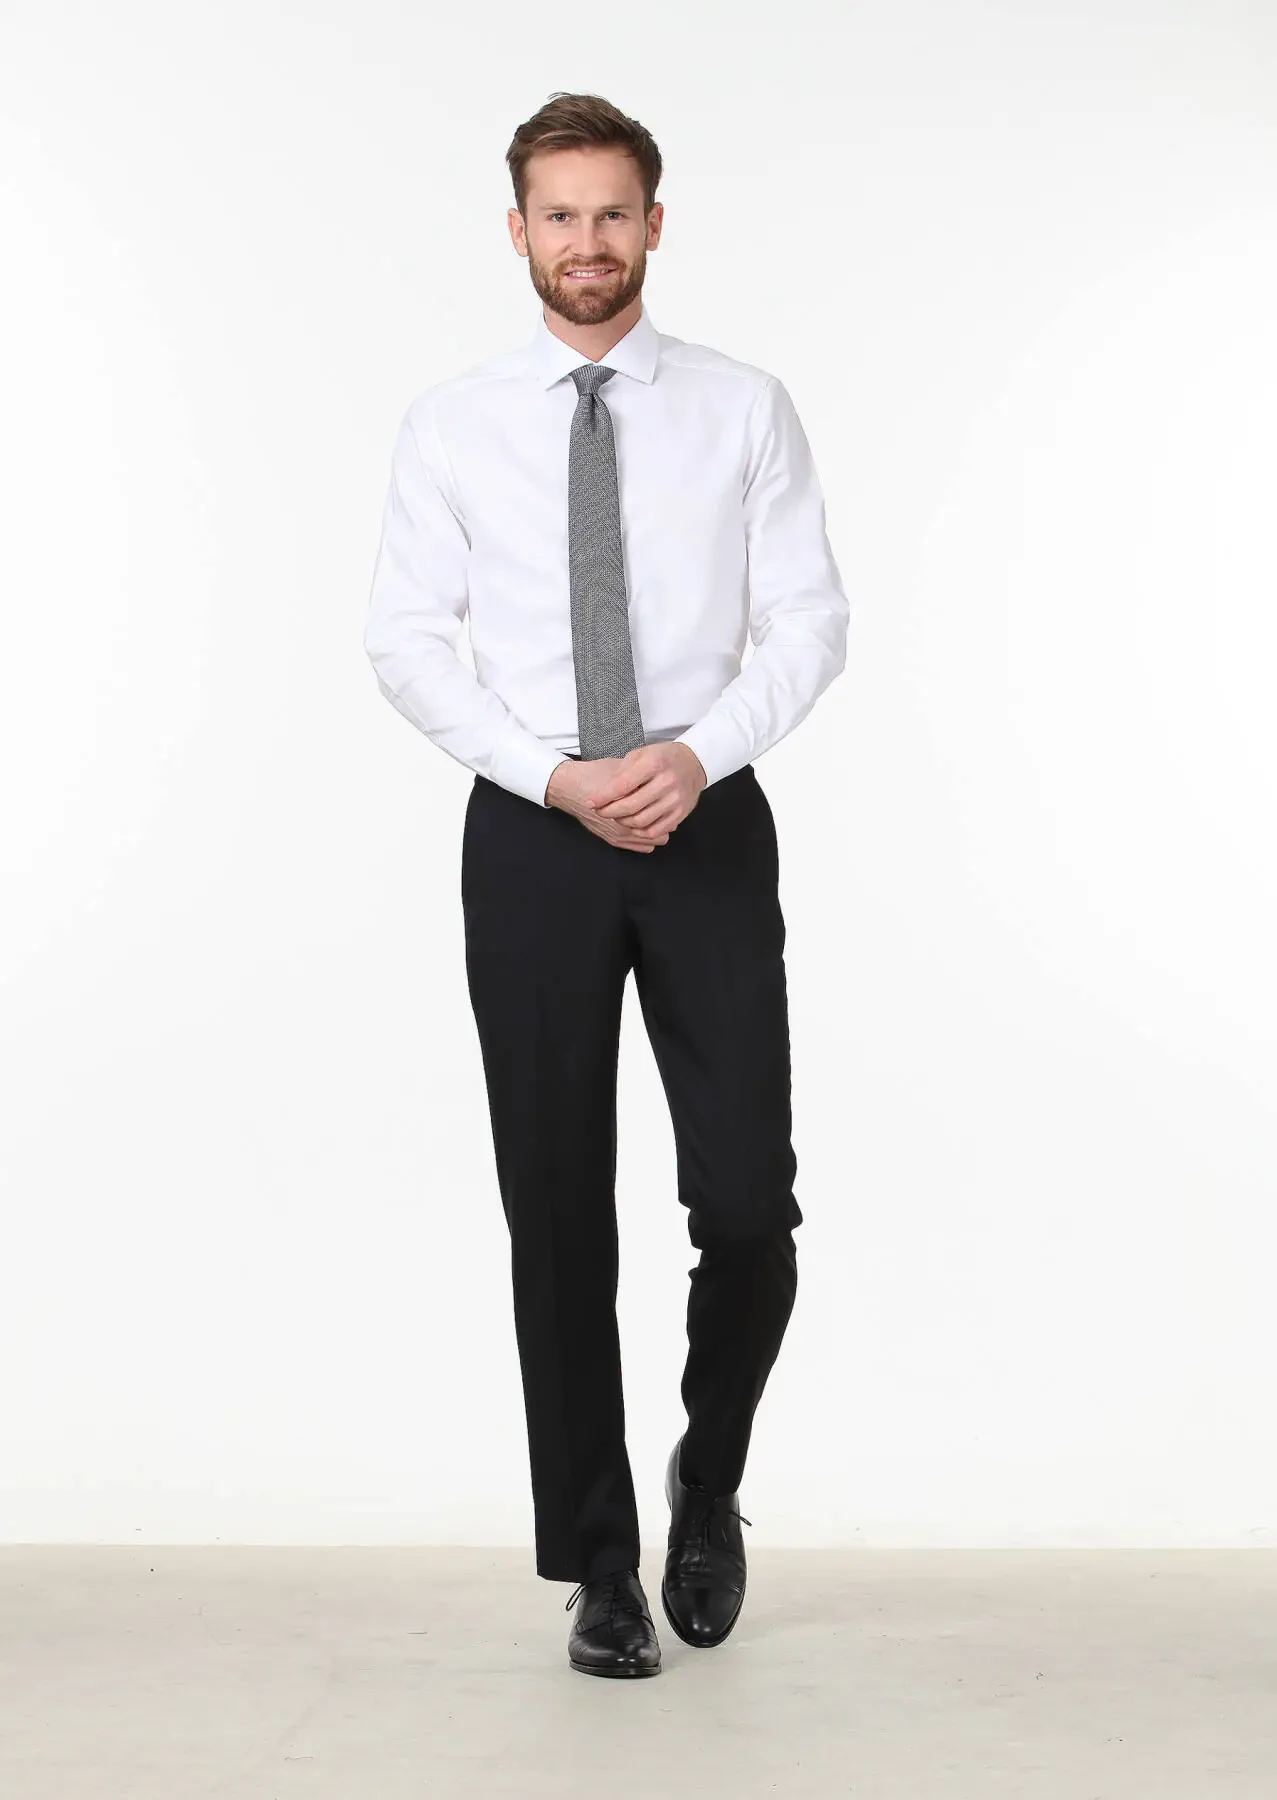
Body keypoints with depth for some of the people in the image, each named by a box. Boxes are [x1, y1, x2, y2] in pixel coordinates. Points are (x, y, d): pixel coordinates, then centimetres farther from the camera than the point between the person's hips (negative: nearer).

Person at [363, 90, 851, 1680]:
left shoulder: (745, 409, 3)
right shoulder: (452, 424, 3)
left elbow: (810, 619, 0)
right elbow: (405, 640, -1)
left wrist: (698, 752, -16)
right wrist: (553, 778, -13)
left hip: (710, 829, 0)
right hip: (533, 835, 0)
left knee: (747, 1208, -5)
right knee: (558, 1222, 4)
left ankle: (709, 1481, 25)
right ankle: (597, 1564, 18)